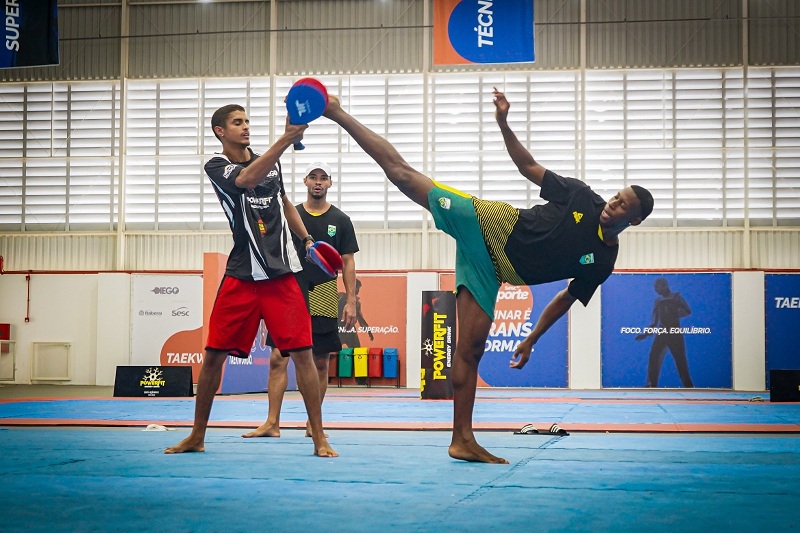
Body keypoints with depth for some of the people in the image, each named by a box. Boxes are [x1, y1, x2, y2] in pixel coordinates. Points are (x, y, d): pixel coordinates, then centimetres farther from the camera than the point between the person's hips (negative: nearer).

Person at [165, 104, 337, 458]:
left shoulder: (272, 162, 12)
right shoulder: (216, 166, -3)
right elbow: (246, 179, -26)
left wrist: (306, 238, 16)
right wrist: (286, 140, -36)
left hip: (282, 274, 2)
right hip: (241, 277, -2)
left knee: (302, 353, -5)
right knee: (213, 355, 2)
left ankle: (319, 438, 3)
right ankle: (197, 437, 18)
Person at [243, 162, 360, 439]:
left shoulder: (340, 220, 6)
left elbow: (348, 263, 6)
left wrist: (351, 301, -2)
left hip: (323, 300, 0)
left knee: (320, 362, 4)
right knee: (278, 358, -6)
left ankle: (313, 423, 13)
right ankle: (272, 423, -3)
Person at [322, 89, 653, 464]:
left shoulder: (603, 261, 3)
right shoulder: (582, 198, -4)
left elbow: (566, 298, 13)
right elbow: (529, 167, 3)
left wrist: (531, 340, 12)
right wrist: (504, 124, -10)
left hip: (489, 270, 2)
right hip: (485, 224, -2)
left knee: (471, 350, -2)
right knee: (402, 172, -11)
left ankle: (462, 441, 6)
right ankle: (338, 115, 3)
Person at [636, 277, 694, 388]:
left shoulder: (676, 297, -1)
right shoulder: (658, 301, 12)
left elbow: (688, 311, -9)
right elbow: (655, 322, 16)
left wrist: (673, 313, -19)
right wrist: (645, 334, 10)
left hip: (675, 332, -5)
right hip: (662, 332, 5)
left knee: (680, 359, -6)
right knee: (654, 356, -2)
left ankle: (688, 385, 1)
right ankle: (652, 384, 4)